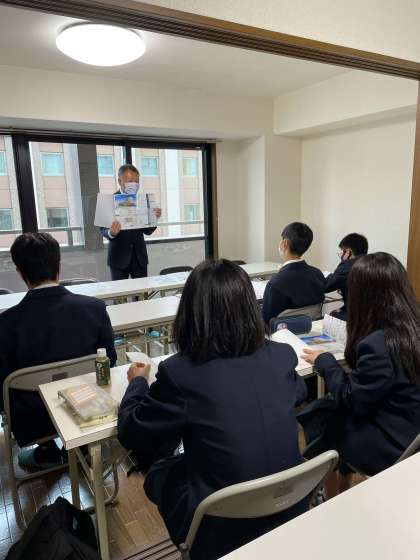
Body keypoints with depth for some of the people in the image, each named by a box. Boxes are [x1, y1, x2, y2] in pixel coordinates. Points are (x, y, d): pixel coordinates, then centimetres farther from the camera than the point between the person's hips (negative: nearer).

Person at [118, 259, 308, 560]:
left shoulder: (180, 371, -23)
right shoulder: (282, 356, -11)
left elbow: (131, 433, -7)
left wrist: (137, 382, 11)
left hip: (224, 529, -4)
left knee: (158, 475, 20)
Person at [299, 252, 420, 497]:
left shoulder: (378, 345, -32)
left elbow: (352, 401, -19)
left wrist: (325, 362, -8)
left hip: (392, 447, -7)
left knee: (315, 415, 8)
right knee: (329, 408, 15)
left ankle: (330, 498, 31)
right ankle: (342, 489, 31)